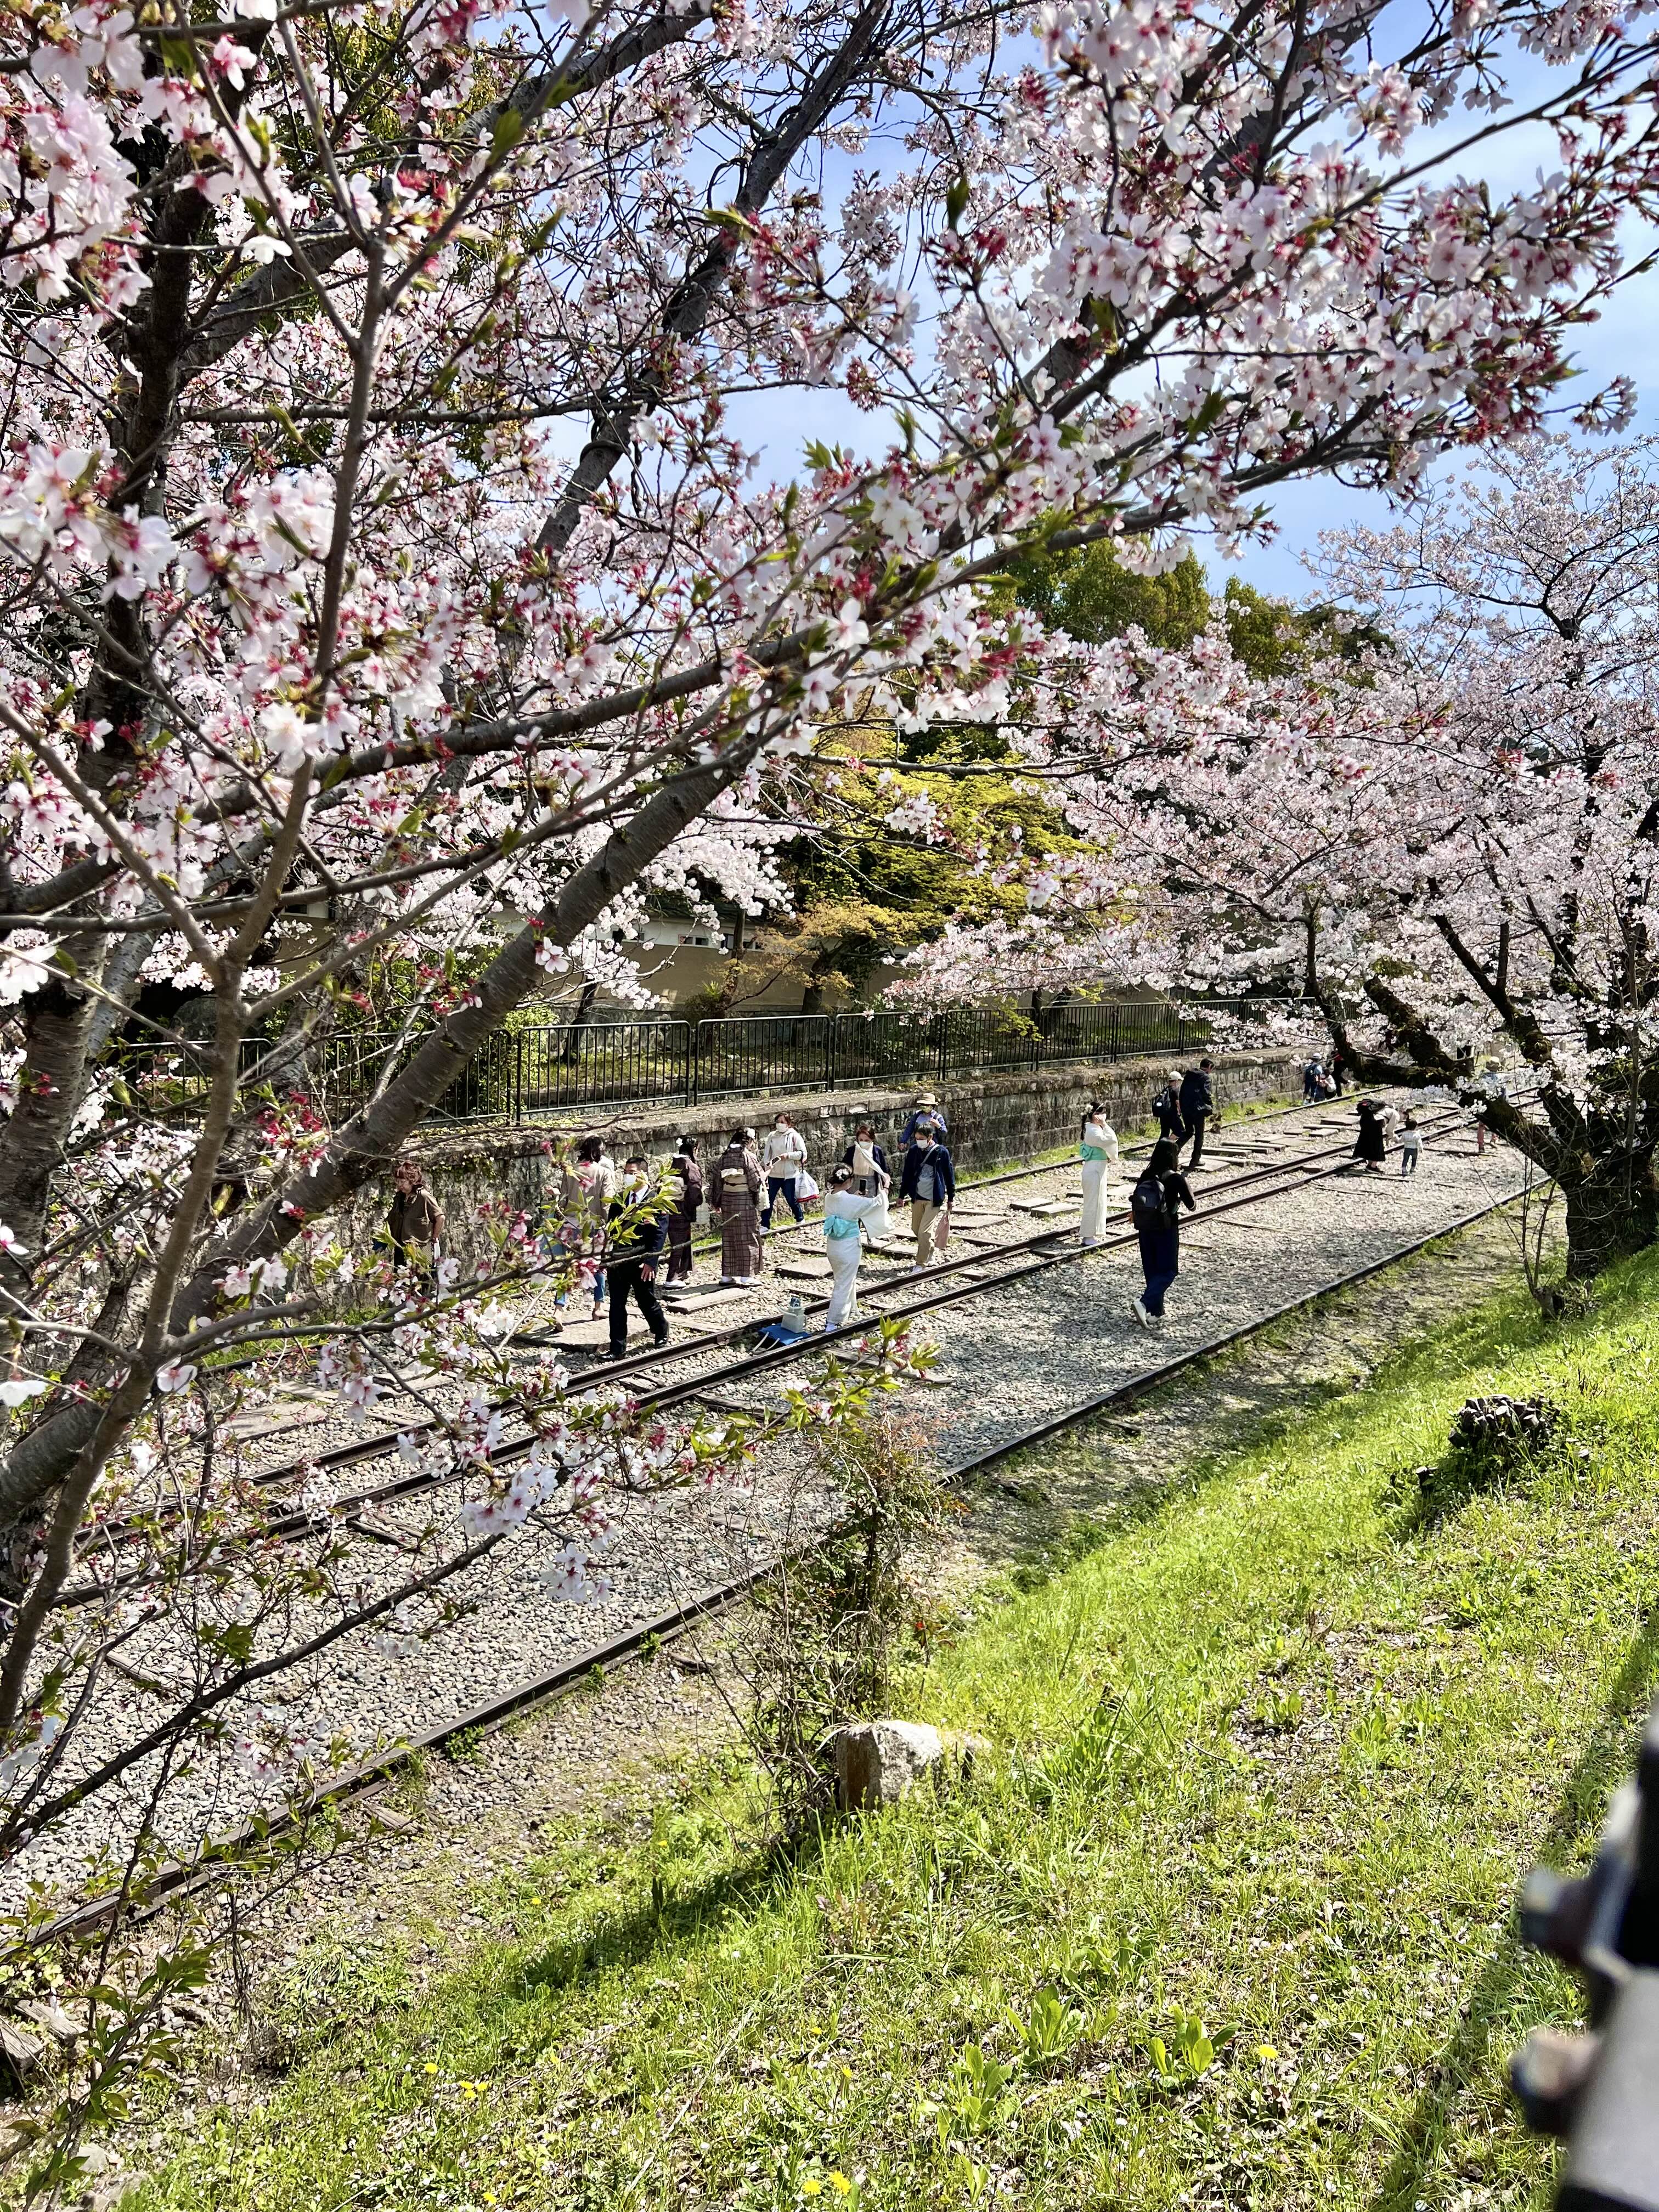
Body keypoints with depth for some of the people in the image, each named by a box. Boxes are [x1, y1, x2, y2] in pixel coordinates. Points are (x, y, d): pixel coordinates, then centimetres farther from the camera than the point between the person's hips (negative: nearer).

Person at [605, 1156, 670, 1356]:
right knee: (617, 1304, 3)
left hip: (642, 1262, -4)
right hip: (618, 1260, 4)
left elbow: (660, 1234, -12)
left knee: (647, 1302, 9)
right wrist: (606, 1255, -3)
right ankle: (617, 1349, 8)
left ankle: (661, 1333, 34)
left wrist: (650, 1261, -18)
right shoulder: (619, 1199, 9)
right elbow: (610, 1229, 9)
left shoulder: (657, 1201, -7)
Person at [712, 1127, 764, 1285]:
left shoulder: (724, 1157, 5)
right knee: (748, 1239, 3)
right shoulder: (748, 1156, -13)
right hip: (746, 1202, -5)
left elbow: (717, 1181, 9)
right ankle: (747, 1277, 3)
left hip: (727, 1201, 5)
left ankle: (726, 1275, 18)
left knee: (728, 1238, 13)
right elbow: (756, 1181, -14)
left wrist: (716, 1203, 16)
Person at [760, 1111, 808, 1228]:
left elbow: (803, 1153, -7)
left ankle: (800, 1220, 31)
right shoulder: (772, 1136, 5)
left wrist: (788, 1155, -17)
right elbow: (766, 1153, 8)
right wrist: (767, 1165, -7)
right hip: (773, 1174, 4)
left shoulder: (794, 1136, -6)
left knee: (792, 1199, 9)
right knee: (768, 1199, 2)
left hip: (789, 1174, -4)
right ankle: (764, 1225, 10)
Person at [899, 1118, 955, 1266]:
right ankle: (933, 1251, 38)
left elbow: (949, 1176, -2)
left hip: (935, 1199, -5)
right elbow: (907, 1174, 8)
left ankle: (921, 1264, -2)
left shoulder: (942, 1152, -11)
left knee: (925, 1232, -11)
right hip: (917, 1198, 5)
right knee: (916, 1229, 15)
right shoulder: (913, 1151, -1)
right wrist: (902, 1195, 10)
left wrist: (951, 1197, 3)